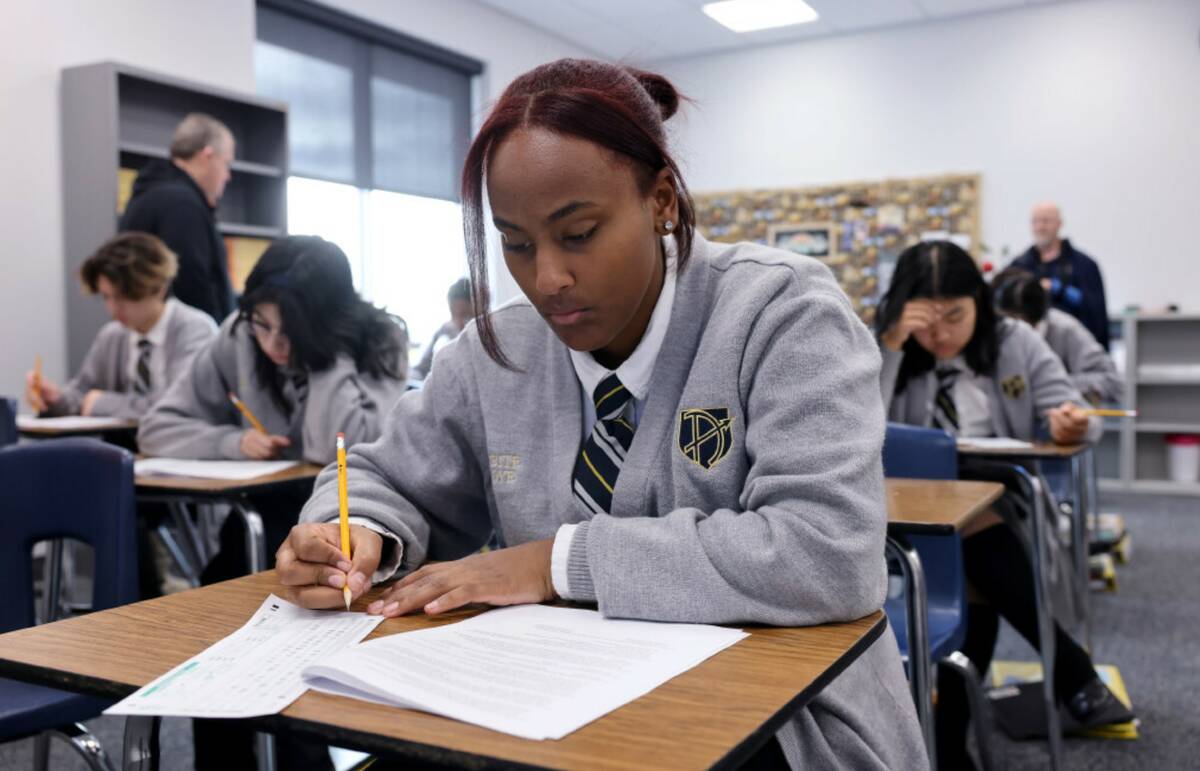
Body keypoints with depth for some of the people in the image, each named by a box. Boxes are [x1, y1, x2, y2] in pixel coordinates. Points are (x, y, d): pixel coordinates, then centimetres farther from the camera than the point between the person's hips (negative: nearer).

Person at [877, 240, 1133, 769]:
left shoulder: (1017, 343, 4)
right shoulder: (881, 355, -1)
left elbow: (1071, 417, 0)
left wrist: (1072, 423, -26)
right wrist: (890, 348, -21)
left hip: (1009, 513, 2)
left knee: (978, 581, -30)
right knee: (975, 539, -34)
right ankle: (1073, 670, -18)